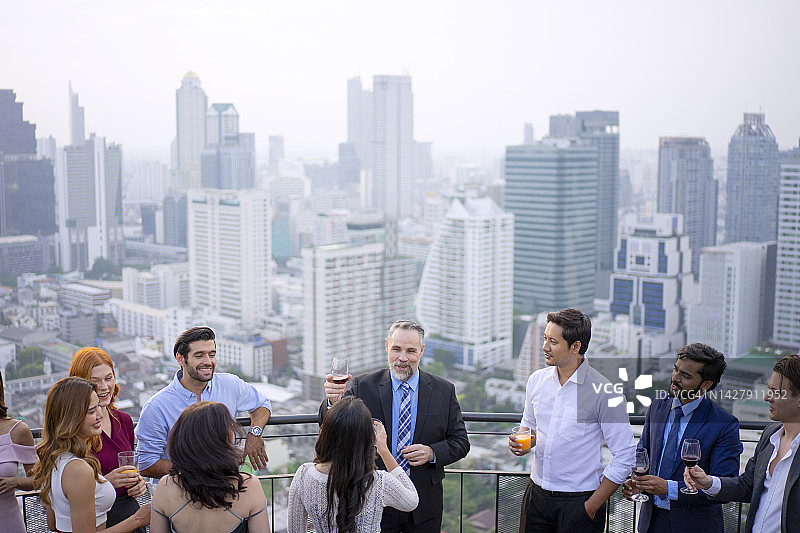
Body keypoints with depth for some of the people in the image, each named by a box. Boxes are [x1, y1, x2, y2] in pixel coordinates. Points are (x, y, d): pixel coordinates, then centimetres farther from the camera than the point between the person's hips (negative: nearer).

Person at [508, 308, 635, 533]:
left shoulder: (604, 392, -14)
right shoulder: (537, 380, 2)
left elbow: (624, 457, -11)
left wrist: (592, 507, -11)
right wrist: (522, 442, -4)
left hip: (579, 502, -4)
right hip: (536, 495, 5)